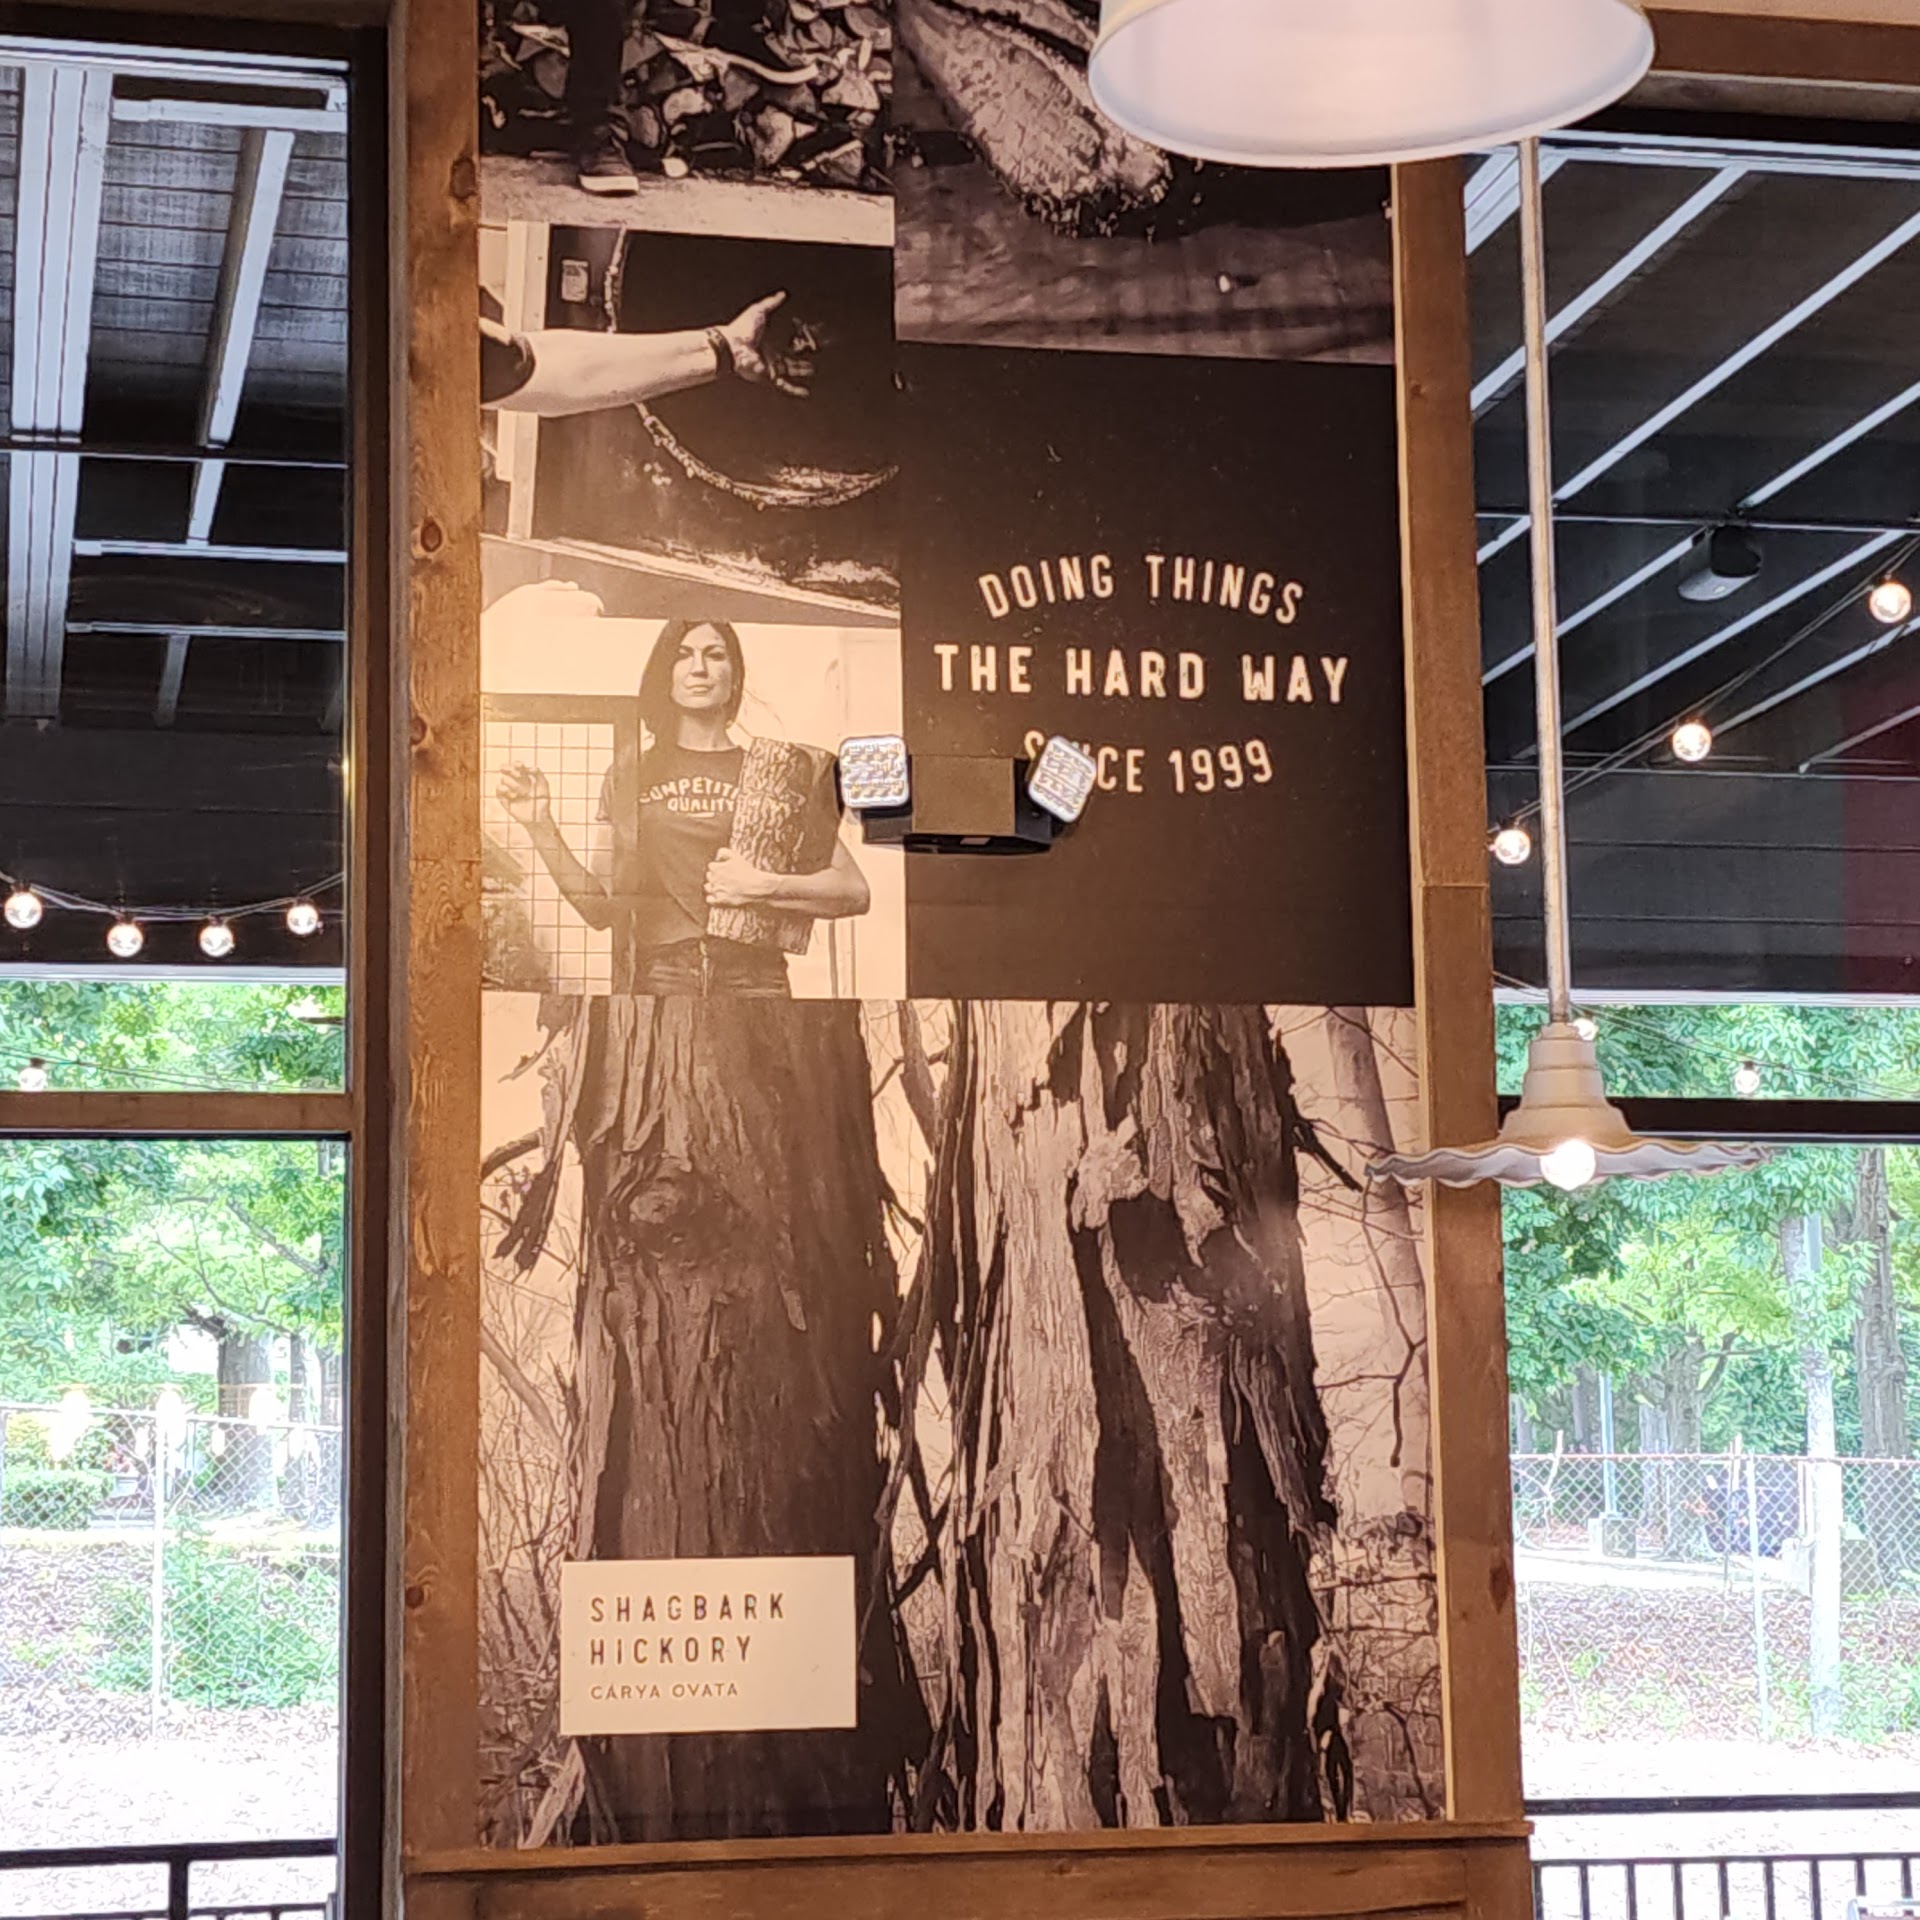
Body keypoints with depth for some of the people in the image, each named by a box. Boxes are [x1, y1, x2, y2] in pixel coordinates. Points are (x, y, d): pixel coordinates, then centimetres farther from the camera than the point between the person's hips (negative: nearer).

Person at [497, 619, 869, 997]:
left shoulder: (783, 771, 11)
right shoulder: (630, 774, 15)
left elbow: (854, 893, 6)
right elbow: (599, 909, 13)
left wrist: (763, 885, -5)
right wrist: (540, 827, 5)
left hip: (753, 980, -1)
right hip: (657, 981, 1)